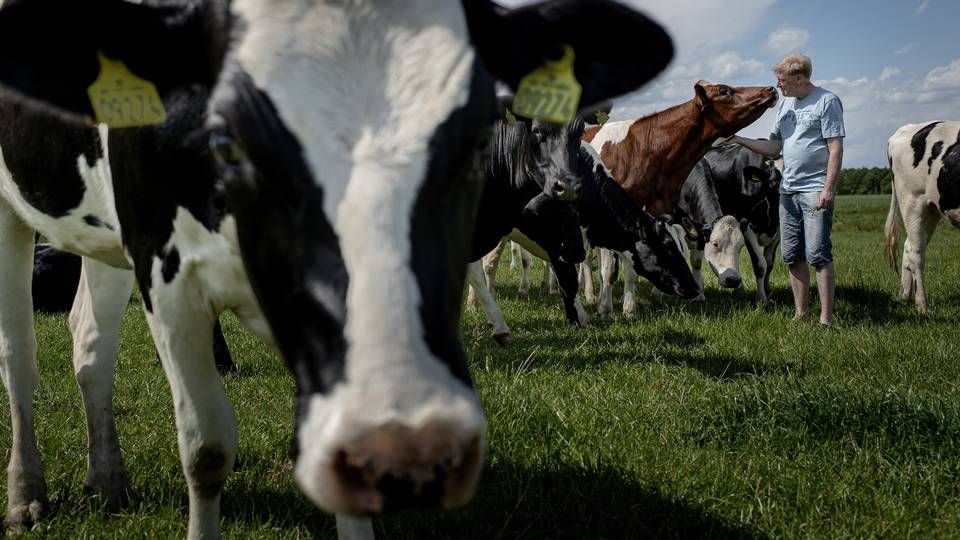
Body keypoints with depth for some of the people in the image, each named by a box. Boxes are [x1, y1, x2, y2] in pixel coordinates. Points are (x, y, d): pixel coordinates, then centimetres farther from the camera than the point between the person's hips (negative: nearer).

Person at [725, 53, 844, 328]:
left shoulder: (827, 101, -7)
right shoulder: (784, 105, 15)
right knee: (793, 256, 9)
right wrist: (739, 140, 8)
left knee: (818, 254, -11)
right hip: (788, 189, 8)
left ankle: (826, 319, -7)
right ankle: (801, 313, 17)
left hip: (815, 189, -7)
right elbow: (774, 147, 18)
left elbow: (836, 148, -12)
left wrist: (829, 189, -19)